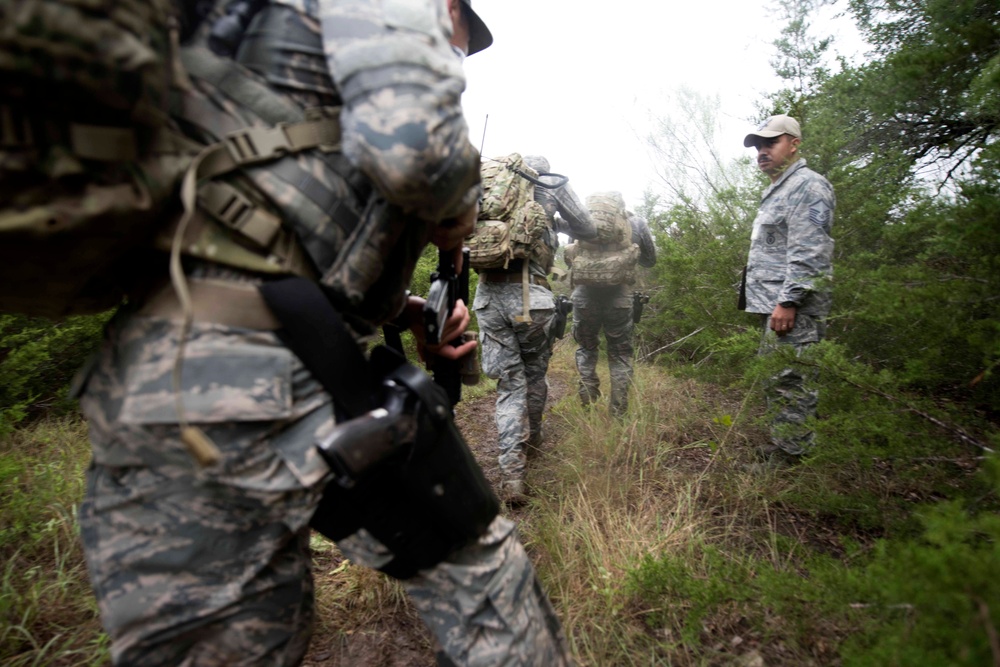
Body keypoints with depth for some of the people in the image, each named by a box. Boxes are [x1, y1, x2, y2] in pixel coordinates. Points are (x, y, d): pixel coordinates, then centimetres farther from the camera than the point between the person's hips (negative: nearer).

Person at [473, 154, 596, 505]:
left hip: (487, 296, 3)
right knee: (535, 373, 20)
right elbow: (586, 230, 15)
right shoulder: (552, 186, 10)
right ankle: (532, 437, 42)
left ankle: (511, 474, -1)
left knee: (509, 384, 8)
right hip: (529, 296, -2)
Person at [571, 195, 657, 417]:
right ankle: (619, 414, 12)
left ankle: (587, 407, 15)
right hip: (620, 296, 0)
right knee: (620, 355, 12)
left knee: (586, 349, 19)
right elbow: (650, 259, 14)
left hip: (584, 293, 1)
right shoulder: (636, 222, 5)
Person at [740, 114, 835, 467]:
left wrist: (787, 300, -23)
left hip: (792, 309, -11)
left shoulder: (807, 185, -7)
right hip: (772, 305, 11)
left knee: (789, 385, -9)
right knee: (775, 383, 15)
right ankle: (776, 450, 26)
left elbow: (808, 253, -18)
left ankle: (788, 460, -3)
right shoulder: (776, 192, 24)